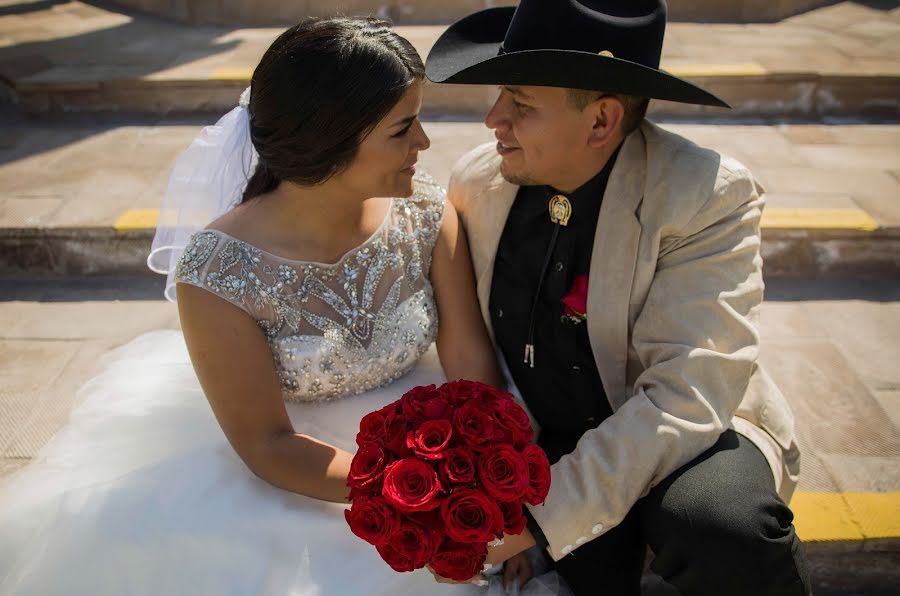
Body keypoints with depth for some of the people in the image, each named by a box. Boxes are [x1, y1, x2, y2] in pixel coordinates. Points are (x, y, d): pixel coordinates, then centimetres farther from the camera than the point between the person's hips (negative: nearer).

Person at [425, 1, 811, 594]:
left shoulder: (709, 198, -21)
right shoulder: (477, 183, -6)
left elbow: (687, 398, -28)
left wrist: (538, 518, -33)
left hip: (686, 434, -3)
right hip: (538, 441, 4)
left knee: (722, 530, -33)